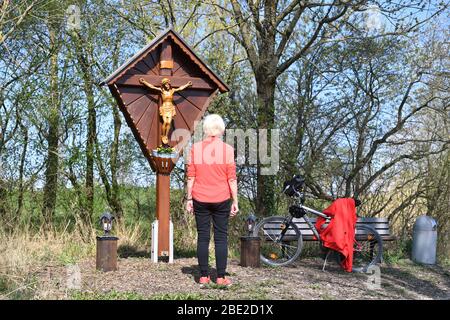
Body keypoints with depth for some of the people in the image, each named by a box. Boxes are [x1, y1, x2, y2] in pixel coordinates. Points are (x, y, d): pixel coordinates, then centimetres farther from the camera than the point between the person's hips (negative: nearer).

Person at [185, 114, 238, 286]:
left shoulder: (195, 148, -2)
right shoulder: (227, 149, -5)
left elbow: (191, 177, -1)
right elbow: (232, 178, -4)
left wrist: (189, 199, 7)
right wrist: (235, 201, 2)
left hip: (200, 200, 1)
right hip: (221, 200, -1)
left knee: (202, 237, 8)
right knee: (221, 238, 7)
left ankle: (204, 276, 11)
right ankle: (221, 277, 8)